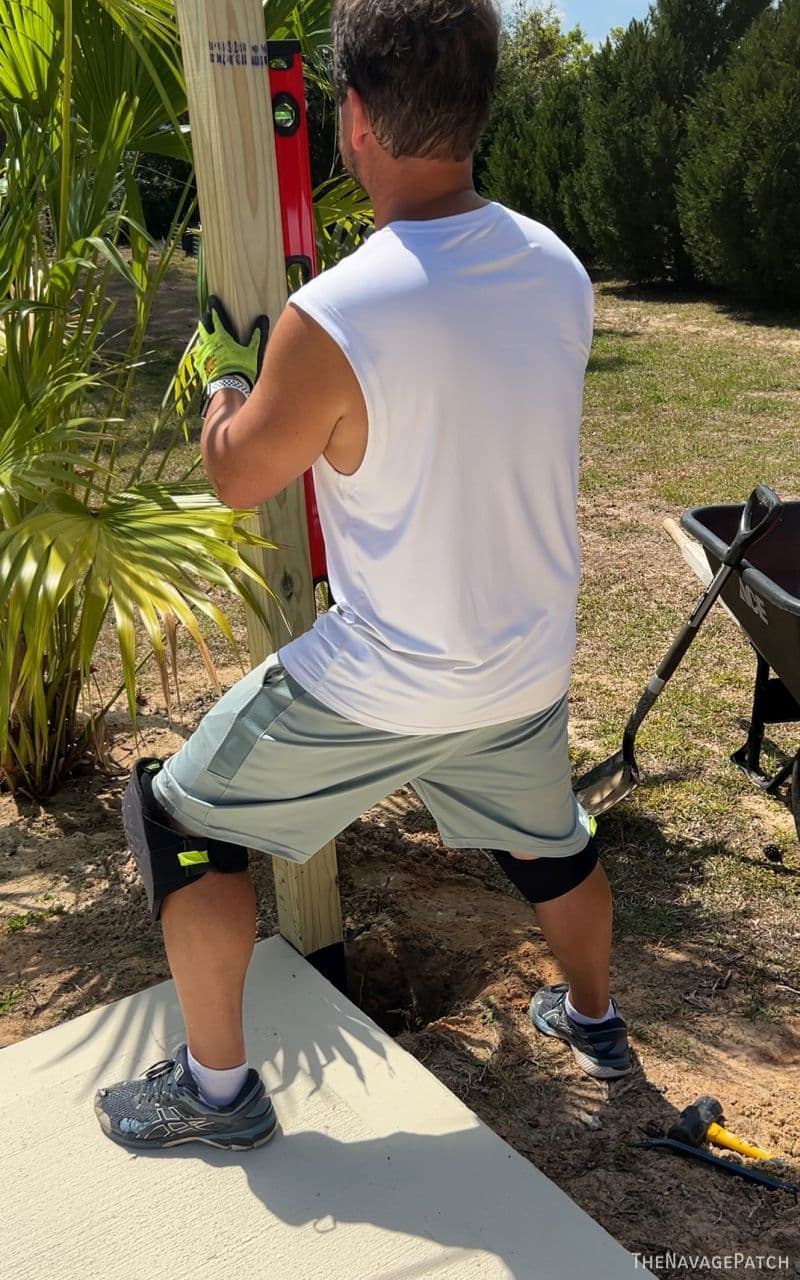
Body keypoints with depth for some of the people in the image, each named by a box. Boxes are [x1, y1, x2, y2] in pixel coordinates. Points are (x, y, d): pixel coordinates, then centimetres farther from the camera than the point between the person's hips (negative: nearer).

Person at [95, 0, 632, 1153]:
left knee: (178, 817, 15)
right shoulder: (560, 268, -6)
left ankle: (216, 1089, 28)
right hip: (530, 669, 6)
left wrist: (223, 374, 14)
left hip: (380, 690, -5)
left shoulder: (330, 321, -24)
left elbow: (238, 477, -7)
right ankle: (593, 1018, 57)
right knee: (549, 839, 32)